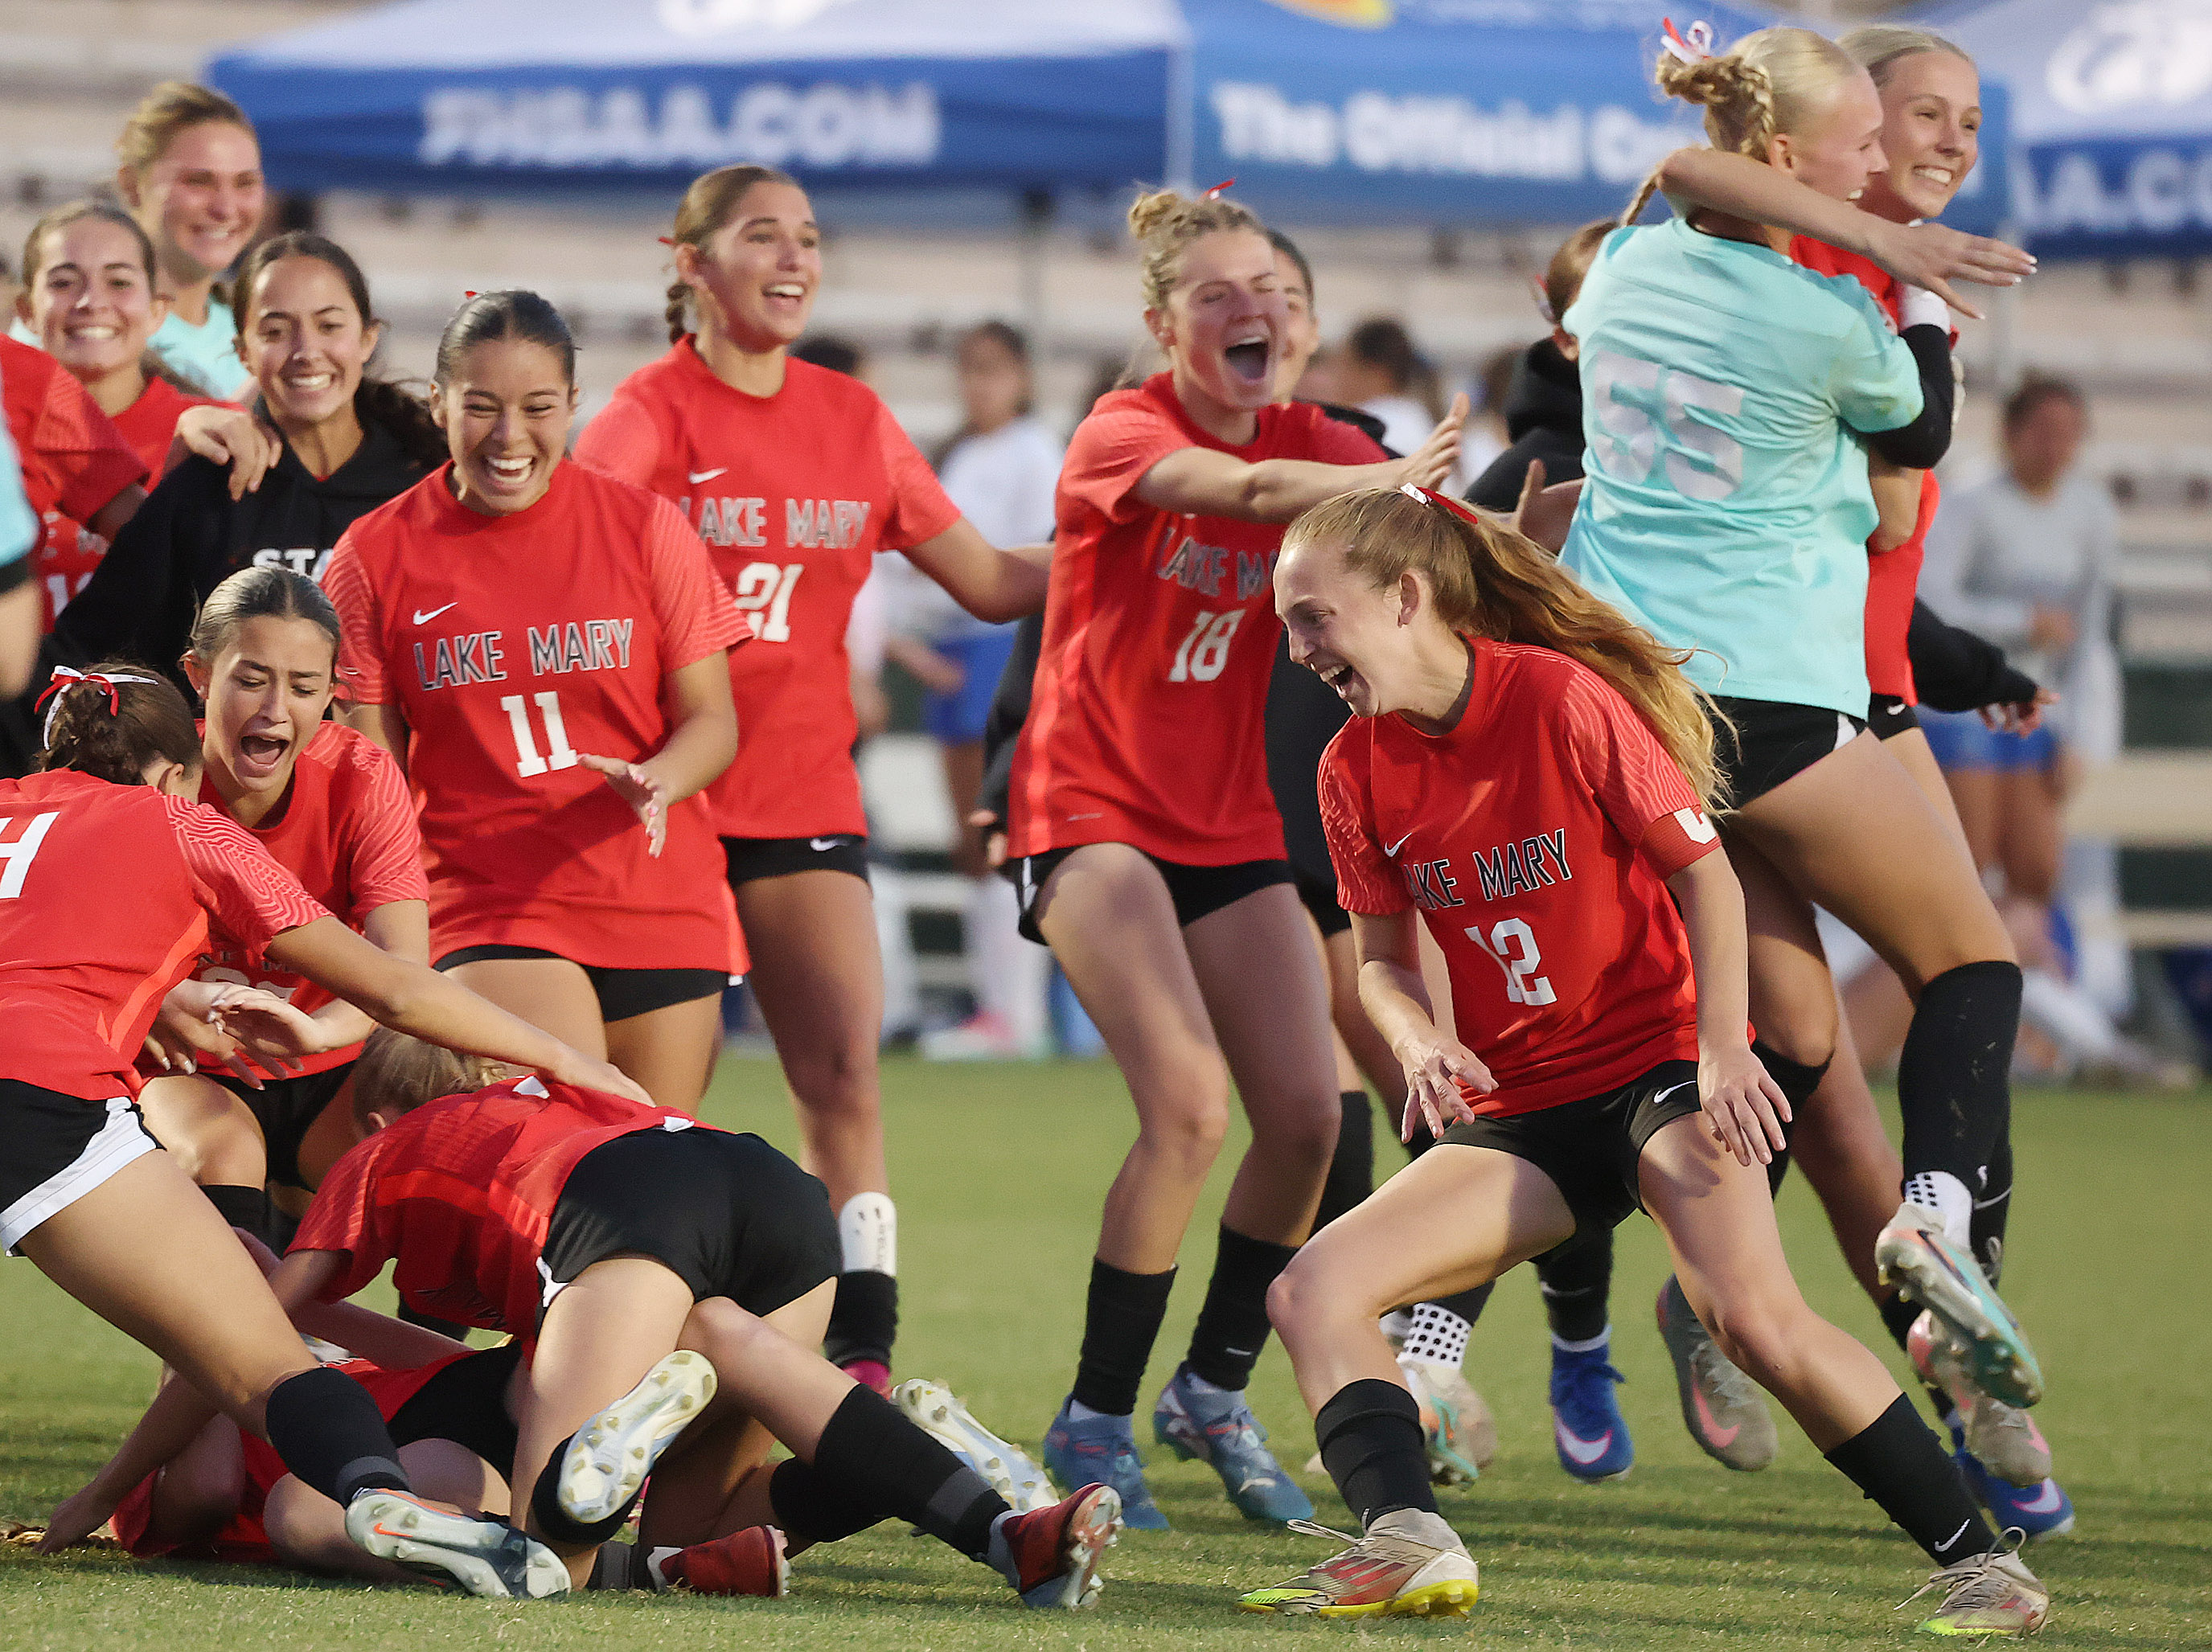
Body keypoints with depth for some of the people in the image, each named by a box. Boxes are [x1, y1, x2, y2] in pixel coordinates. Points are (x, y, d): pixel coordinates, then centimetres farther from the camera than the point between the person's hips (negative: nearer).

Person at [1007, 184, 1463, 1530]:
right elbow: (1248, 489, -35)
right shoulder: (1124, 434, -13)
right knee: (1190, 1101, -22)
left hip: (1230, 825, 6)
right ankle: (1097, 1421, -8)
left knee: (1308, 1114, -6)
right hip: (1093, 810, -6)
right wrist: (1396, 480, -53)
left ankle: (1215, 1393, 17)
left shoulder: (1317, 446, 3)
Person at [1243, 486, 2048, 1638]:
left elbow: (1704, 869, -8)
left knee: (1756, 1318, -28)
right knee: (1310, 1293, -14)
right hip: (1513, 1111, 6)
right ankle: (1407, 1544, -30)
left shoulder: (1564, 699, -14)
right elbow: (1382, 958, 9)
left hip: (1658, 1061, -6)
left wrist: (1723, 1047, -18)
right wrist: (1414, 1037, -14)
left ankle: (1976, 1557, -19)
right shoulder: (1356, 770, 1)